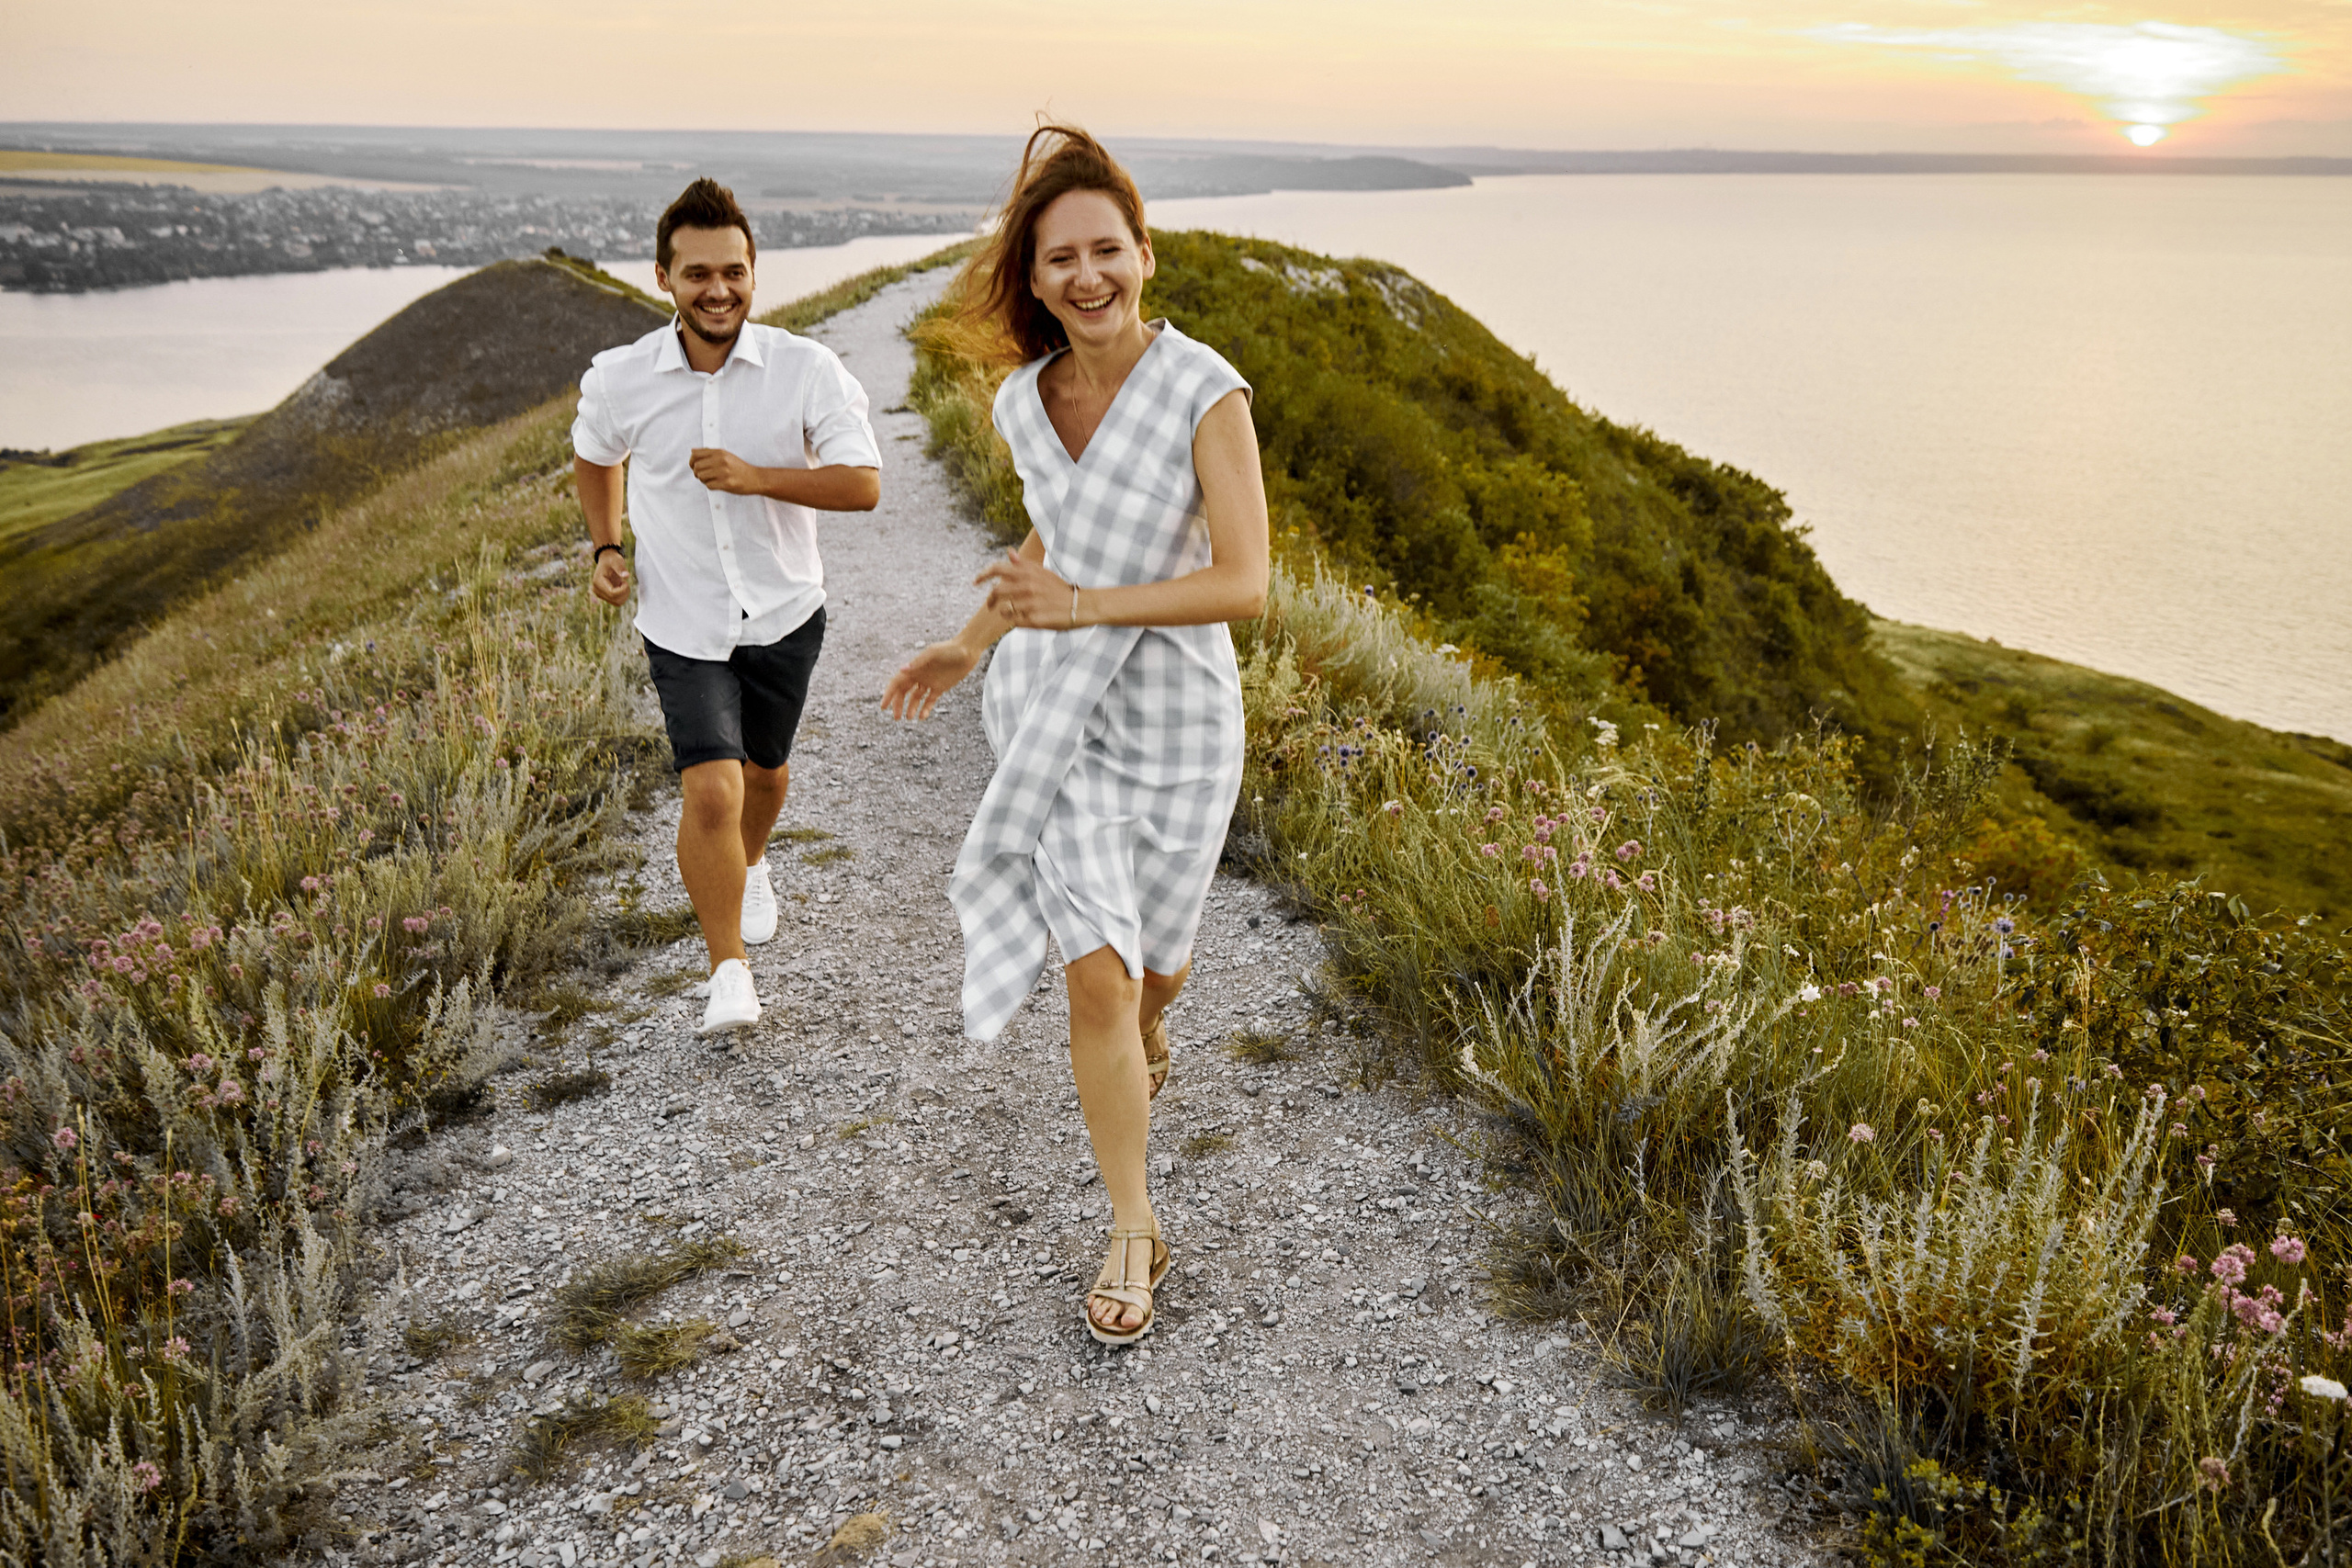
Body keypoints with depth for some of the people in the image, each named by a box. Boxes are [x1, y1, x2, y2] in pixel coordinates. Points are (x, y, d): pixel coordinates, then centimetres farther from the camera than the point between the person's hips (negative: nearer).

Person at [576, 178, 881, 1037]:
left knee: (764, 772, 21)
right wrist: (606, 548, 2)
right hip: (683, 623, -1)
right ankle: (730, 971, 3)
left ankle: (751, 869, 56)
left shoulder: (806, 369, -14)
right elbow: (594, 457, 13)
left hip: (784, 612, 1)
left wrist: (757, 477, -29)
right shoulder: (620, 379, -9)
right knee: (710, 791, -14)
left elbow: (863, 484, -19)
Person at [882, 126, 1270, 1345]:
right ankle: (1133, 1233, 12)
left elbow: (1245, 582, -24)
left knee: (1152, 952, 18)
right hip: (1056, 709, 2)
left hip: (1176, 717, -2)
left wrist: (1086, 607, -33)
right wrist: (970, 644, 15)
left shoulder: (1206, 391, -18)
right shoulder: (1025, 401, -3)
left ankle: (1145, 1039, 57)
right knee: (1095, 979, -4)